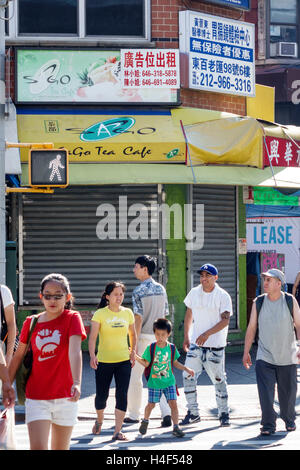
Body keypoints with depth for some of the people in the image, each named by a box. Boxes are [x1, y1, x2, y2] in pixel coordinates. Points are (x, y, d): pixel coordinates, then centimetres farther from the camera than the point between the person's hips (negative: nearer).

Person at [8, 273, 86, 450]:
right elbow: (18, 356, 13)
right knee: (38, 447, -12)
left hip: (64, 396, -1)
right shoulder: (31, 322, 3)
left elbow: (75, 351, -21)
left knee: (60, 449, 10)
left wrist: (77, 383, -35)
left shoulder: (72, 318, -6)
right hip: (36, 397, 1)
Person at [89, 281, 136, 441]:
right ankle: (99, 420, 37)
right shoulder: (100, 314, -6)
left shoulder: (127, 313, 5)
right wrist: (92, 355, -26)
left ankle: (117, 431, -4)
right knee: (101, 395, 6)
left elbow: (133, 334, 19)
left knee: (122, 394, -8)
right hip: (103, 361, -2)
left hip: (124, 361, 2)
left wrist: (133, 351, 6)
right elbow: (92, 337, -12)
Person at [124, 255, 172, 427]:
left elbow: (138, 318, -16)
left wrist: (134, 344, -15)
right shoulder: (161, 289, 7)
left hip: (144, 336, -6)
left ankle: (134, 414, 16)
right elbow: (164, 315, 11)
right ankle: (166, 412, -11)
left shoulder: (139, 291, -12)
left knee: (135, 376, 8)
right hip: (158, 336, 6)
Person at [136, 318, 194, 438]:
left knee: (173, 403, -8)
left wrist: (186, 369, 7)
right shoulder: (151, 348, -7)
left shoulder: (172, 348, 1)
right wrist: (136, 357, -20)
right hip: (154, 383, -1)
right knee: (151, 404, 9)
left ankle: (176, 427, -1)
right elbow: (146, 363, -7)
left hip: (169, 382, 1)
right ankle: (145, 421, 36)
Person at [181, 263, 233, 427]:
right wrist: (186, 337, 14)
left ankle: (224, 413, 16)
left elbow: (225, 320, -14)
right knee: (188, 376, -2)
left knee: (219, 379, 2)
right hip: (195, 344, 4)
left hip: (215, 346, -4)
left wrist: (207, 334, -23)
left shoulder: (223, 296, -8)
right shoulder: (194, 293, 7)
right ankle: (193, 413, 9)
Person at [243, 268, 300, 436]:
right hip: (264, 357, 0)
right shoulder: (258, 302, 1)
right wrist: (246, 352, 6)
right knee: (265, 392, -11)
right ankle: (268, 425, -2)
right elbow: (252, 328, 6)